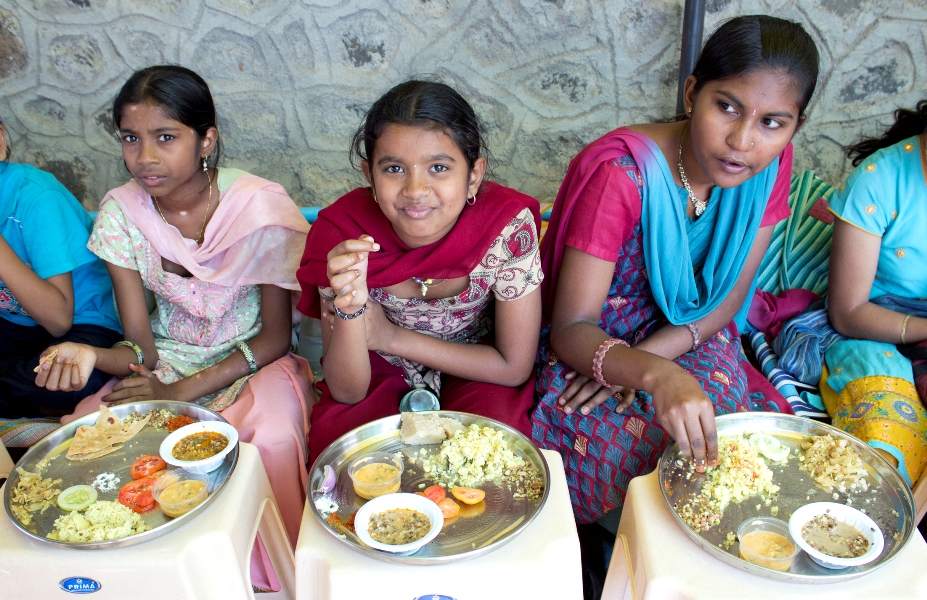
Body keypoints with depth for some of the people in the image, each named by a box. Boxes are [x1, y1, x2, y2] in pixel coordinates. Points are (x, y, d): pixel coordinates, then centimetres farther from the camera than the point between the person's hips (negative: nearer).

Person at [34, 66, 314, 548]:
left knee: (271, 440, -33)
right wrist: (92, 356, -30)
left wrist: (181, 392, -17)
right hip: (167, 360, 4)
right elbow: (141, 348, -7)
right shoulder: (121, 212, -6)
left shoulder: (258, 205, -16)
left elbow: (275, 337, -10)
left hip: (252, 361, -3)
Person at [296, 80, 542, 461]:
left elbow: (514, 367, -16)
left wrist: (391, 336, -20)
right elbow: (346, 392, -17)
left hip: (477, 377, 0)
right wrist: (350, 308, -39)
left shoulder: (508, 225, -26)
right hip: (381, 377, 1)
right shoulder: (341, 233, -22)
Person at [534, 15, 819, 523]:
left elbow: (728, 296, -3)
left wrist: (646, 355, -20)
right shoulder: (620, 173, -26)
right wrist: (655, 375, -46)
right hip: (591, 345, -4)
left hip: (685, 338, 4)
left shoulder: (771, 164, -9)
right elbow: (571, 328, -26)